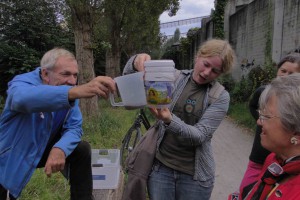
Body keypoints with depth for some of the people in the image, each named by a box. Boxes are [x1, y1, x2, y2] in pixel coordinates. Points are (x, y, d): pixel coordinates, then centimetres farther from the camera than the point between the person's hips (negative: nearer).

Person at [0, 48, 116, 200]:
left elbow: (74, 127, -15)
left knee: (82, 149, -15)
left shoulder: (69, 91, -12)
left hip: (44, 150, 4)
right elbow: (24, 98, -53)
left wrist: (60, 149, -38)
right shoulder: (22, 82, -28)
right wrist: (76, 91, -70)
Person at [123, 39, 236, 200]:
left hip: (194, 175, -1)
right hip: (160, 167, 1)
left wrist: (169, 120, -34)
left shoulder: (220, 97, -7)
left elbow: (199, 136, -17)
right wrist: (136, 62, -28)